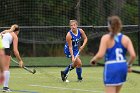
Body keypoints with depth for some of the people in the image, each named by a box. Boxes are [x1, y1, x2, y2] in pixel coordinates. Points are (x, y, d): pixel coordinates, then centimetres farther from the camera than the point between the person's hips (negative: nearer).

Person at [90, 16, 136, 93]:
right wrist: (128, 65, 13)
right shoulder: (126, 39, 3)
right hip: (122, 66, 5)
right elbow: (133, 55, -5)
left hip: (111, 67, -5)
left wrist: (93, 60, 6)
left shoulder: (106, 38, -8)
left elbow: (100, 55, -15)